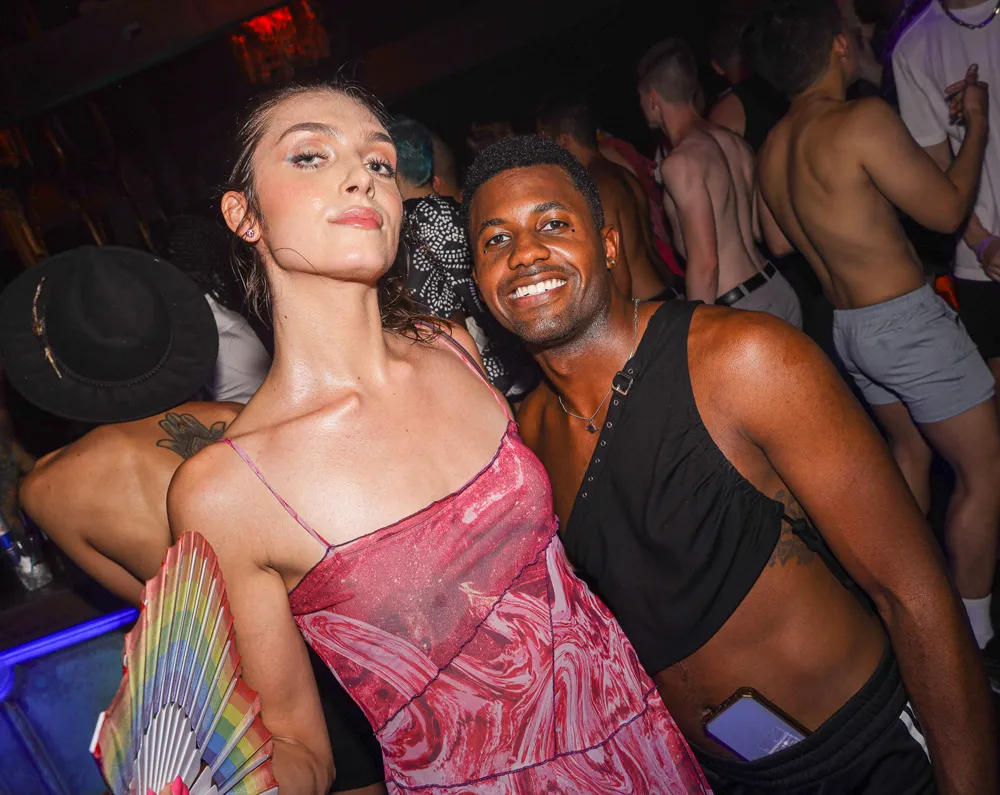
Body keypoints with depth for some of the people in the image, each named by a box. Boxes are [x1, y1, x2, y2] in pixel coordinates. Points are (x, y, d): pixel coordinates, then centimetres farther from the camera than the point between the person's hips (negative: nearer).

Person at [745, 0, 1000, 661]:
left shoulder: (771, 150, 5)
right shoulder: (862, 119, -20)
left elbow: (780, 242, 16)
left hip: (847, 327, 9)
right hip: (906, 319, -8)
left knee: (910, 450, 24)